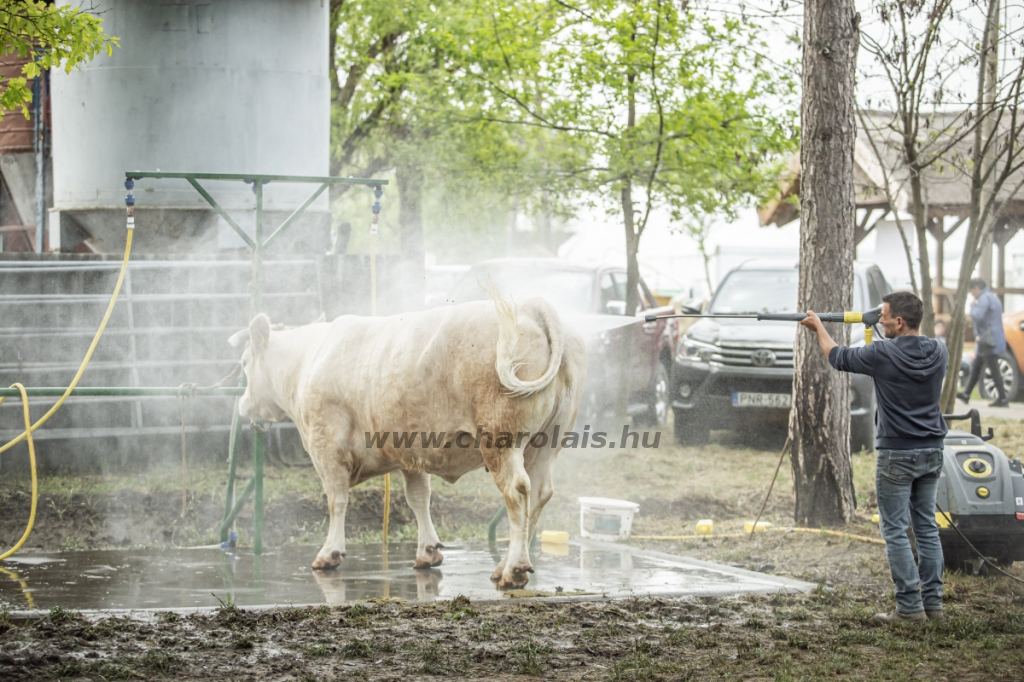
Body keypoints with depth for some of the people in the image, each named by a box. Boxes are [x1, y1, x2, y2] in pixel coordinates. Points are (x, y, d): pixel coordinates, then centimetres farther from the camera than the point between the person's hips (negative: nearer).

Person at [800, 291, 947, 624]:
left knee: (896, 530, -1)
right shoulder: (938, 353, 0)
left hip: (897, 453, -6)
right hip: (932, 451, 6)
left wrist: (818, 327, 19)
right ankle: (933, 603, 13)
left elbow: (838, 356, 3)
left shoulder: (883, 355, -14)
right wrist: (885, 332, 25)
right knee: (927, 527, 12)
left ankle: (909, 605, -5)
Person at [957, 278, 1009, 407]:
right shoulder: (992, 297, 20)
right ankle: (966, 394, 23)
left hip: (989, 341, -11)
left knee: (994, 370, -10)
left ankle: (1003, 399, -11)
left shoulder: (984, 298, -14)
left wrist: (973, 306, -6)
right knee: (975, 367, 17)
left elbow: (977, 317, -24)